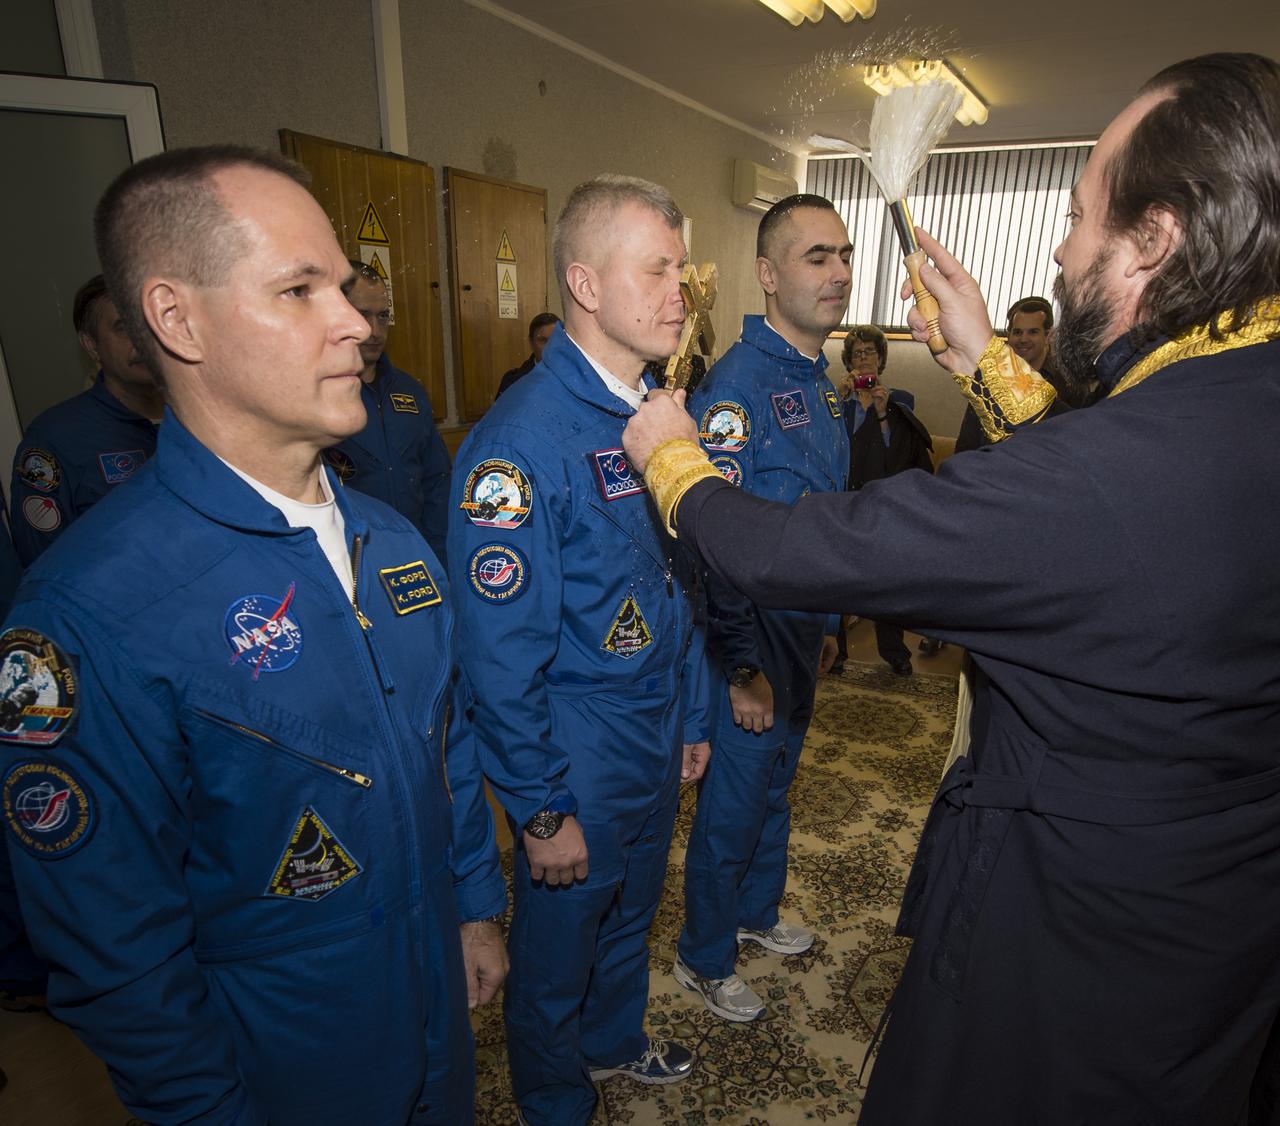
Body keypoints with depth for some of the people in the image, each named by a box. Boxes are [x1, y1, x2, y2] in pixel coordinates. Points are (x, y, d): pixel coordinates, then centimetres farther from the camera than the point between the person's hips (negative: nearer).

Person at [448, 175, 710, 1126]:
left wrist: (691, 717, 11)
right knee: (559, 945, 19)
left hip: (658, 748, 7)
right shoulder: (521, 438, -24)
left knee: (631, 914, 29)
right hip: (580, 765, -7)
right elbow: (501, 653, -22)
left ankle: (615, 1038, 58)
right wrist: (541, 812, -15)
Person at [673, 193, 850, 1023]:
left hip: (802, 635, 8)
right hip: (754, 639, -8)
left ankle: (757, 911, 48)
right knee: (733, 805, 8)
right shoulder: (738, 384, -20)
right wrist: (741, 667, -20)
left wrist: (828, 624, 17)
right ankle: (704, 960, 32)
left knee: (775, 787, 24)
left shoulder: (822, 383, 8)